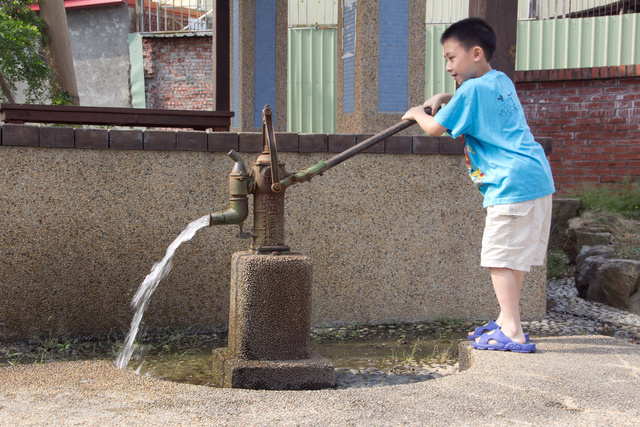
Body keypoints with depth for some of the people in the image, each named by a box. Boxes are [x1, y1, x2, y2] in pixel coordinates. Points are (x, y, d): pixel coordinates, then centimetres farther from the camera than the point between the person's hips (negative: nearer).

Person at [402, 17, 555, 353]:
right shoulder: (502, 81, 19)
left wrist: (417, 114, 16)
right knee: (512, 256, 15)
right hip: (536, 178, 10)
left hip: (512, 184, -10)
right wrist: (442, 98, 25)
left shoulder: (473, 89, -9)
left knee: (499, 256, -8)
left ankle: (512, 333, -9)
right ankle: (507, 322, 24)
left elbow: (436, 128, -4)